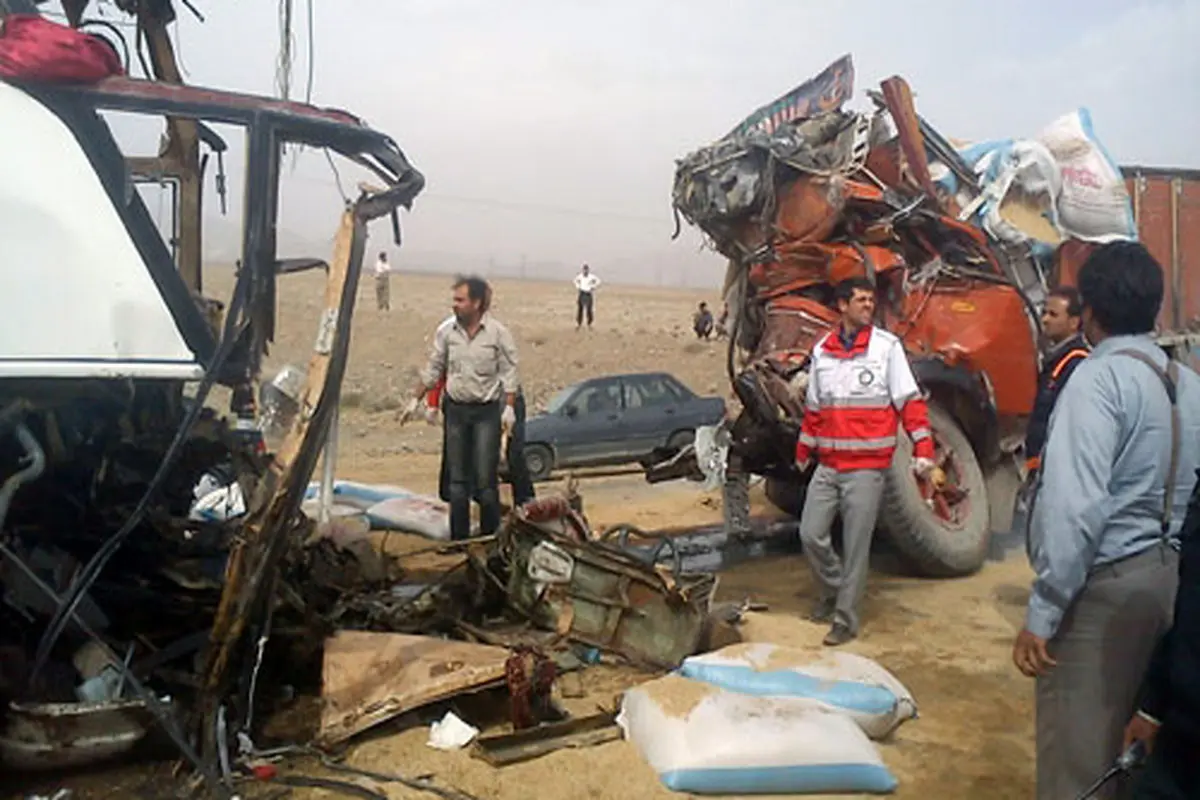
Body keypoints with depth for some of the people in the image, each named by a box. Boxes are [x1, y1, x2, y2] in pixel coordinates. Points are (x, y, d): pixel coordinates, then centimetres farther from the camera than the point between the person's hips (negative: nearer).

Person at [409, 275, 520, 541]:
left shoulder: (498, 333, -7)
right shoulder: (446, 332, 2)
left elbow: (509, 372, -5)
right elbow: (432, 370, 11)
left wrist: (509, 407, -11)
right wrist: (416, 400, 11)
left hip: (487, 411, -4)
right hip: (456, 409, 4)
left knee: (485, 479, -5)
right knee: (457, 478, 10)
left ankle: (490, 536, 8)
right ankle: (459, 536, 20)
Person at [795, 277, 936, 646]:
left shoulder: (887, 346, -3)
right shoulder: (822, 350, 8)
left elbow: (910, 402, -5)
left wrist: (923, 448, -13)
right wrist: (803, 452, 22)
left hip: (867, 467, -4)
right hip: (828, 465, 4)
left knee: (856, 546, 1)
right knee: (811, 534, 5)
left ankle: (846, 618, 13)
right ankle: (833, 591, 31)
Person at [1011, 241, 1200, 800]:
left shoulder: (1099, 378, -15)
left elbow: (1076, 506, -24)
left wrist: (1042, 613, -21)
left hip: (1103, 583, -8)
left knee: (1076, 751, 0)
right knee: (1118, 734, 22)